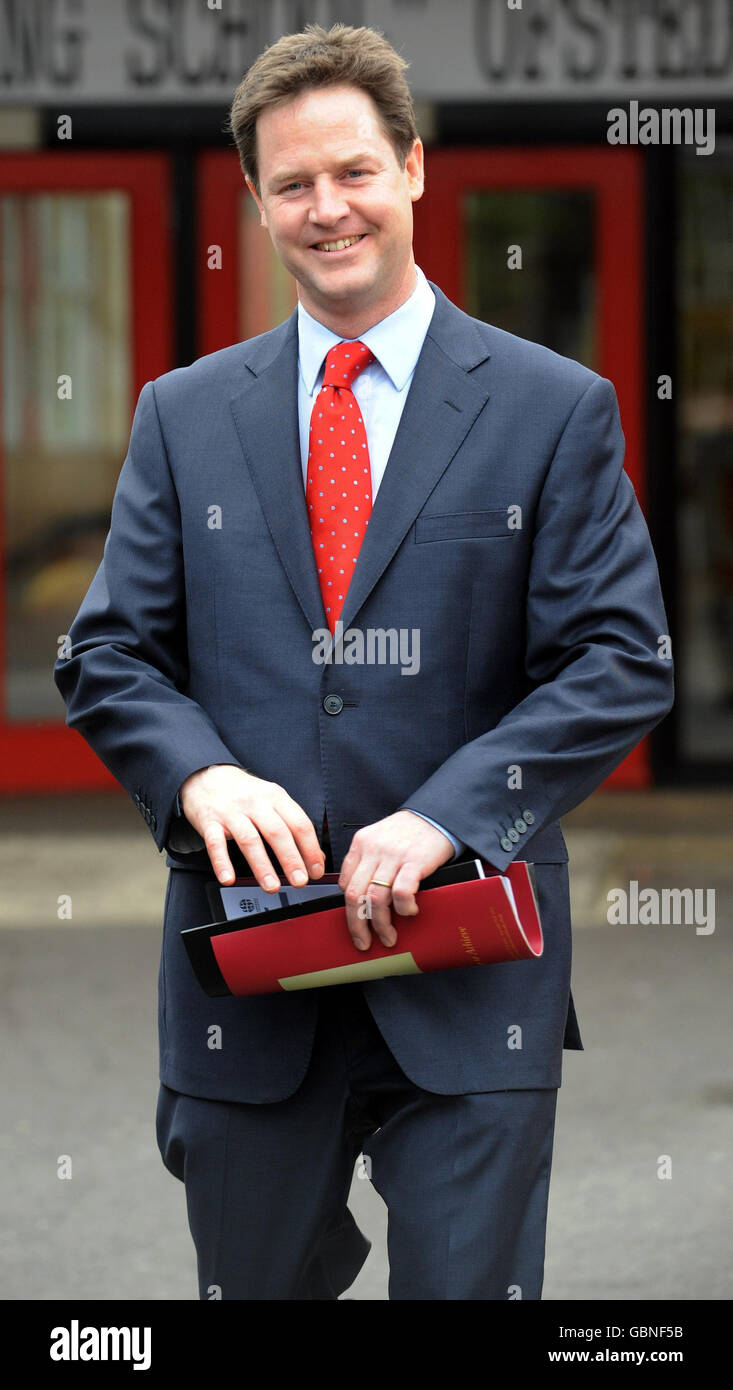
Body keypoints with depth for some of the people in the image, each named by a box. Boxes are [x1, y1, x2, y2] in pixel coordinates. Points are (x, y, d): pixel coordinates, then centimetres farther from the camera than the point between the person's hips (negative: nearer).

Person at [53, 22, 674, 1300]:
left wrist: (446, 814, -17)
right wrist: (203, 776, -14)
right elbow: (108, 654, 8)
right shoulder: (183, 415, 10)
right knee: (253, 1287, 13)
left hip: (467, 981, -2)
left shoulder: (555, 410, 2)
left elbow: (622, 663, -4)